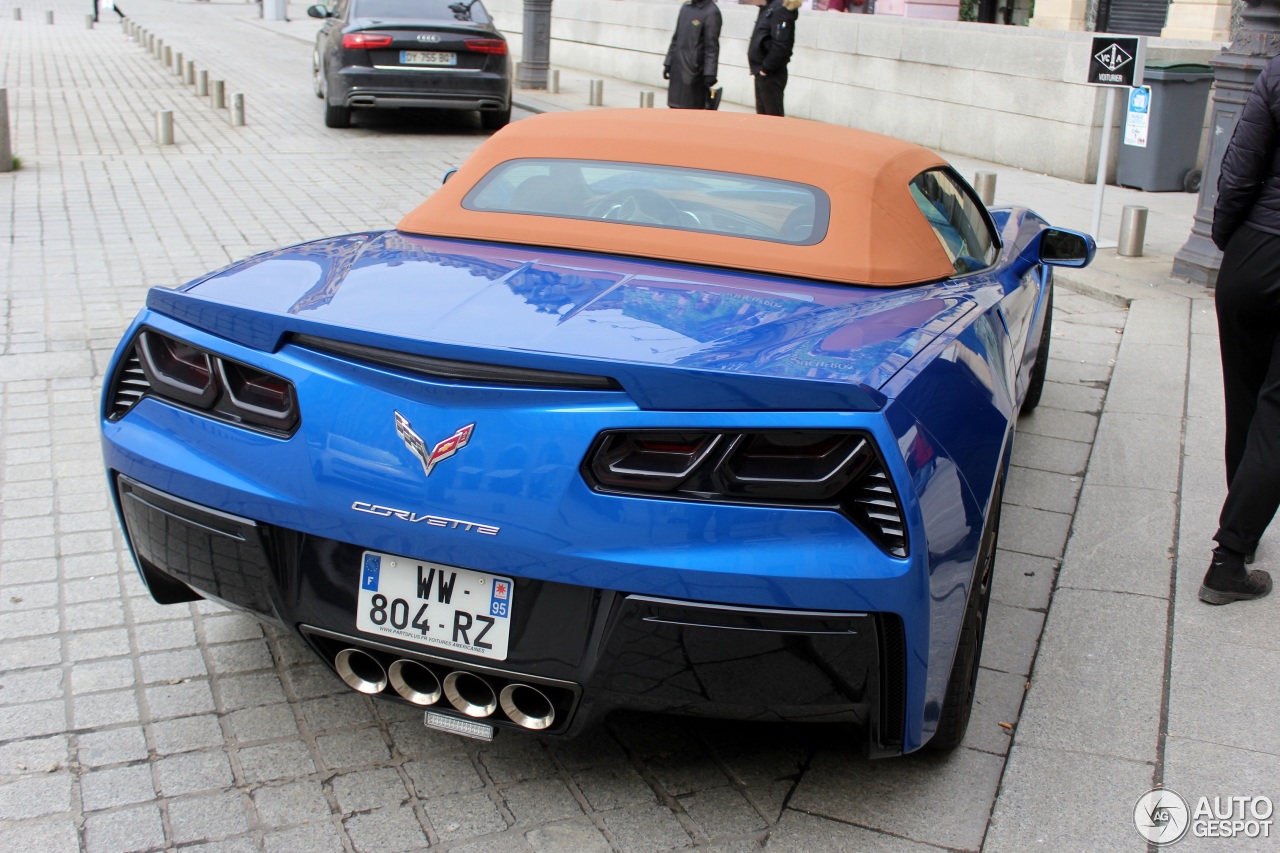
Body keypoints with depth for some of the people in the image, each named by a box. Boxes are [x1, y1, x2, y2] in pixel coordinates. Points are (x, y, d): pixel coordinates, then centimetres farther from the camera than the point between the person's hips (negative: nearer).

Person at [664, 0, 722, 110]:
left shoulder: (711, 12, -10)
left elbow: (712, 46, -14)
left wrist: (710, 73, -19)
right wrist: (668, 62, 17)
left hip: (694, 71, -7)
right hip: (677, 69, 7)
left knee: (692, 109, -5)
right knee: (675, 107, 10)